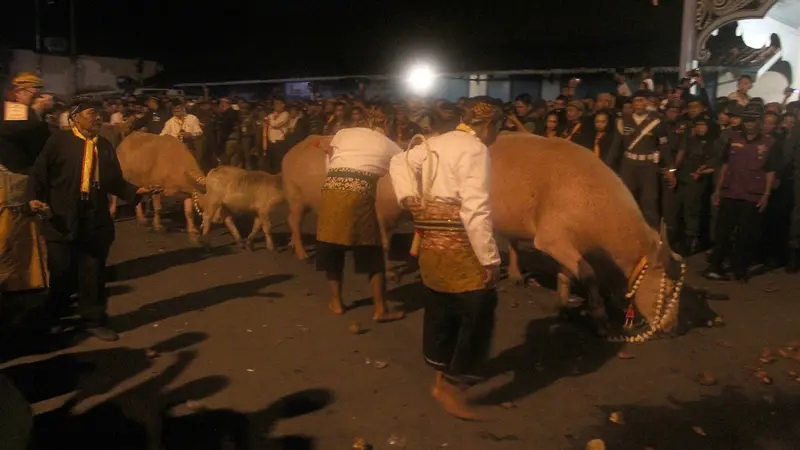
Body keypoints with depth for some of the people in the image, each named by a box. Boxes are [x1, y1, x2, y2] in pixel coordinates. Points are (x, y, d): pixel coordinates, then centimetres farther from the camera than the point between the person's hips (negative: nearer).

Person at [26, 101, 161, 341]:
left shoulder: (105, 146, 11)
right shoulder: (59, 141, -2)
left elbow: (115, 181, 11)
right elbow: (39, 172, -2)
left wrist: (136, 191, -3)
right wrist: (34, 197, -17)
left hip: (96, 219, 3)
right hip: (63, 218, -3)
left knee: (94, 272, 8)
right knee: (61, 272, 6)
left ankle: (93, 320, 21)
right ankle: (51, 319, 30)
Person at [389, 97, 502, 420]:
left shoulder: (436, 143, 13)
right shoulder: (474, 149, -14)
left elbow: (399, 163, 23)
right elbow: (475, 208, -21)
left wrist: (410, 199, 11)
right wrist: (489, 258, -18)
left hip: (431, 241, 9)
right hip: (457, 245, -9)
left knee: (442, 308, 19)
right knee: (479, 311, -2)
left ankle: (443, 376, 33)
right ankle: (450, 386, 3)